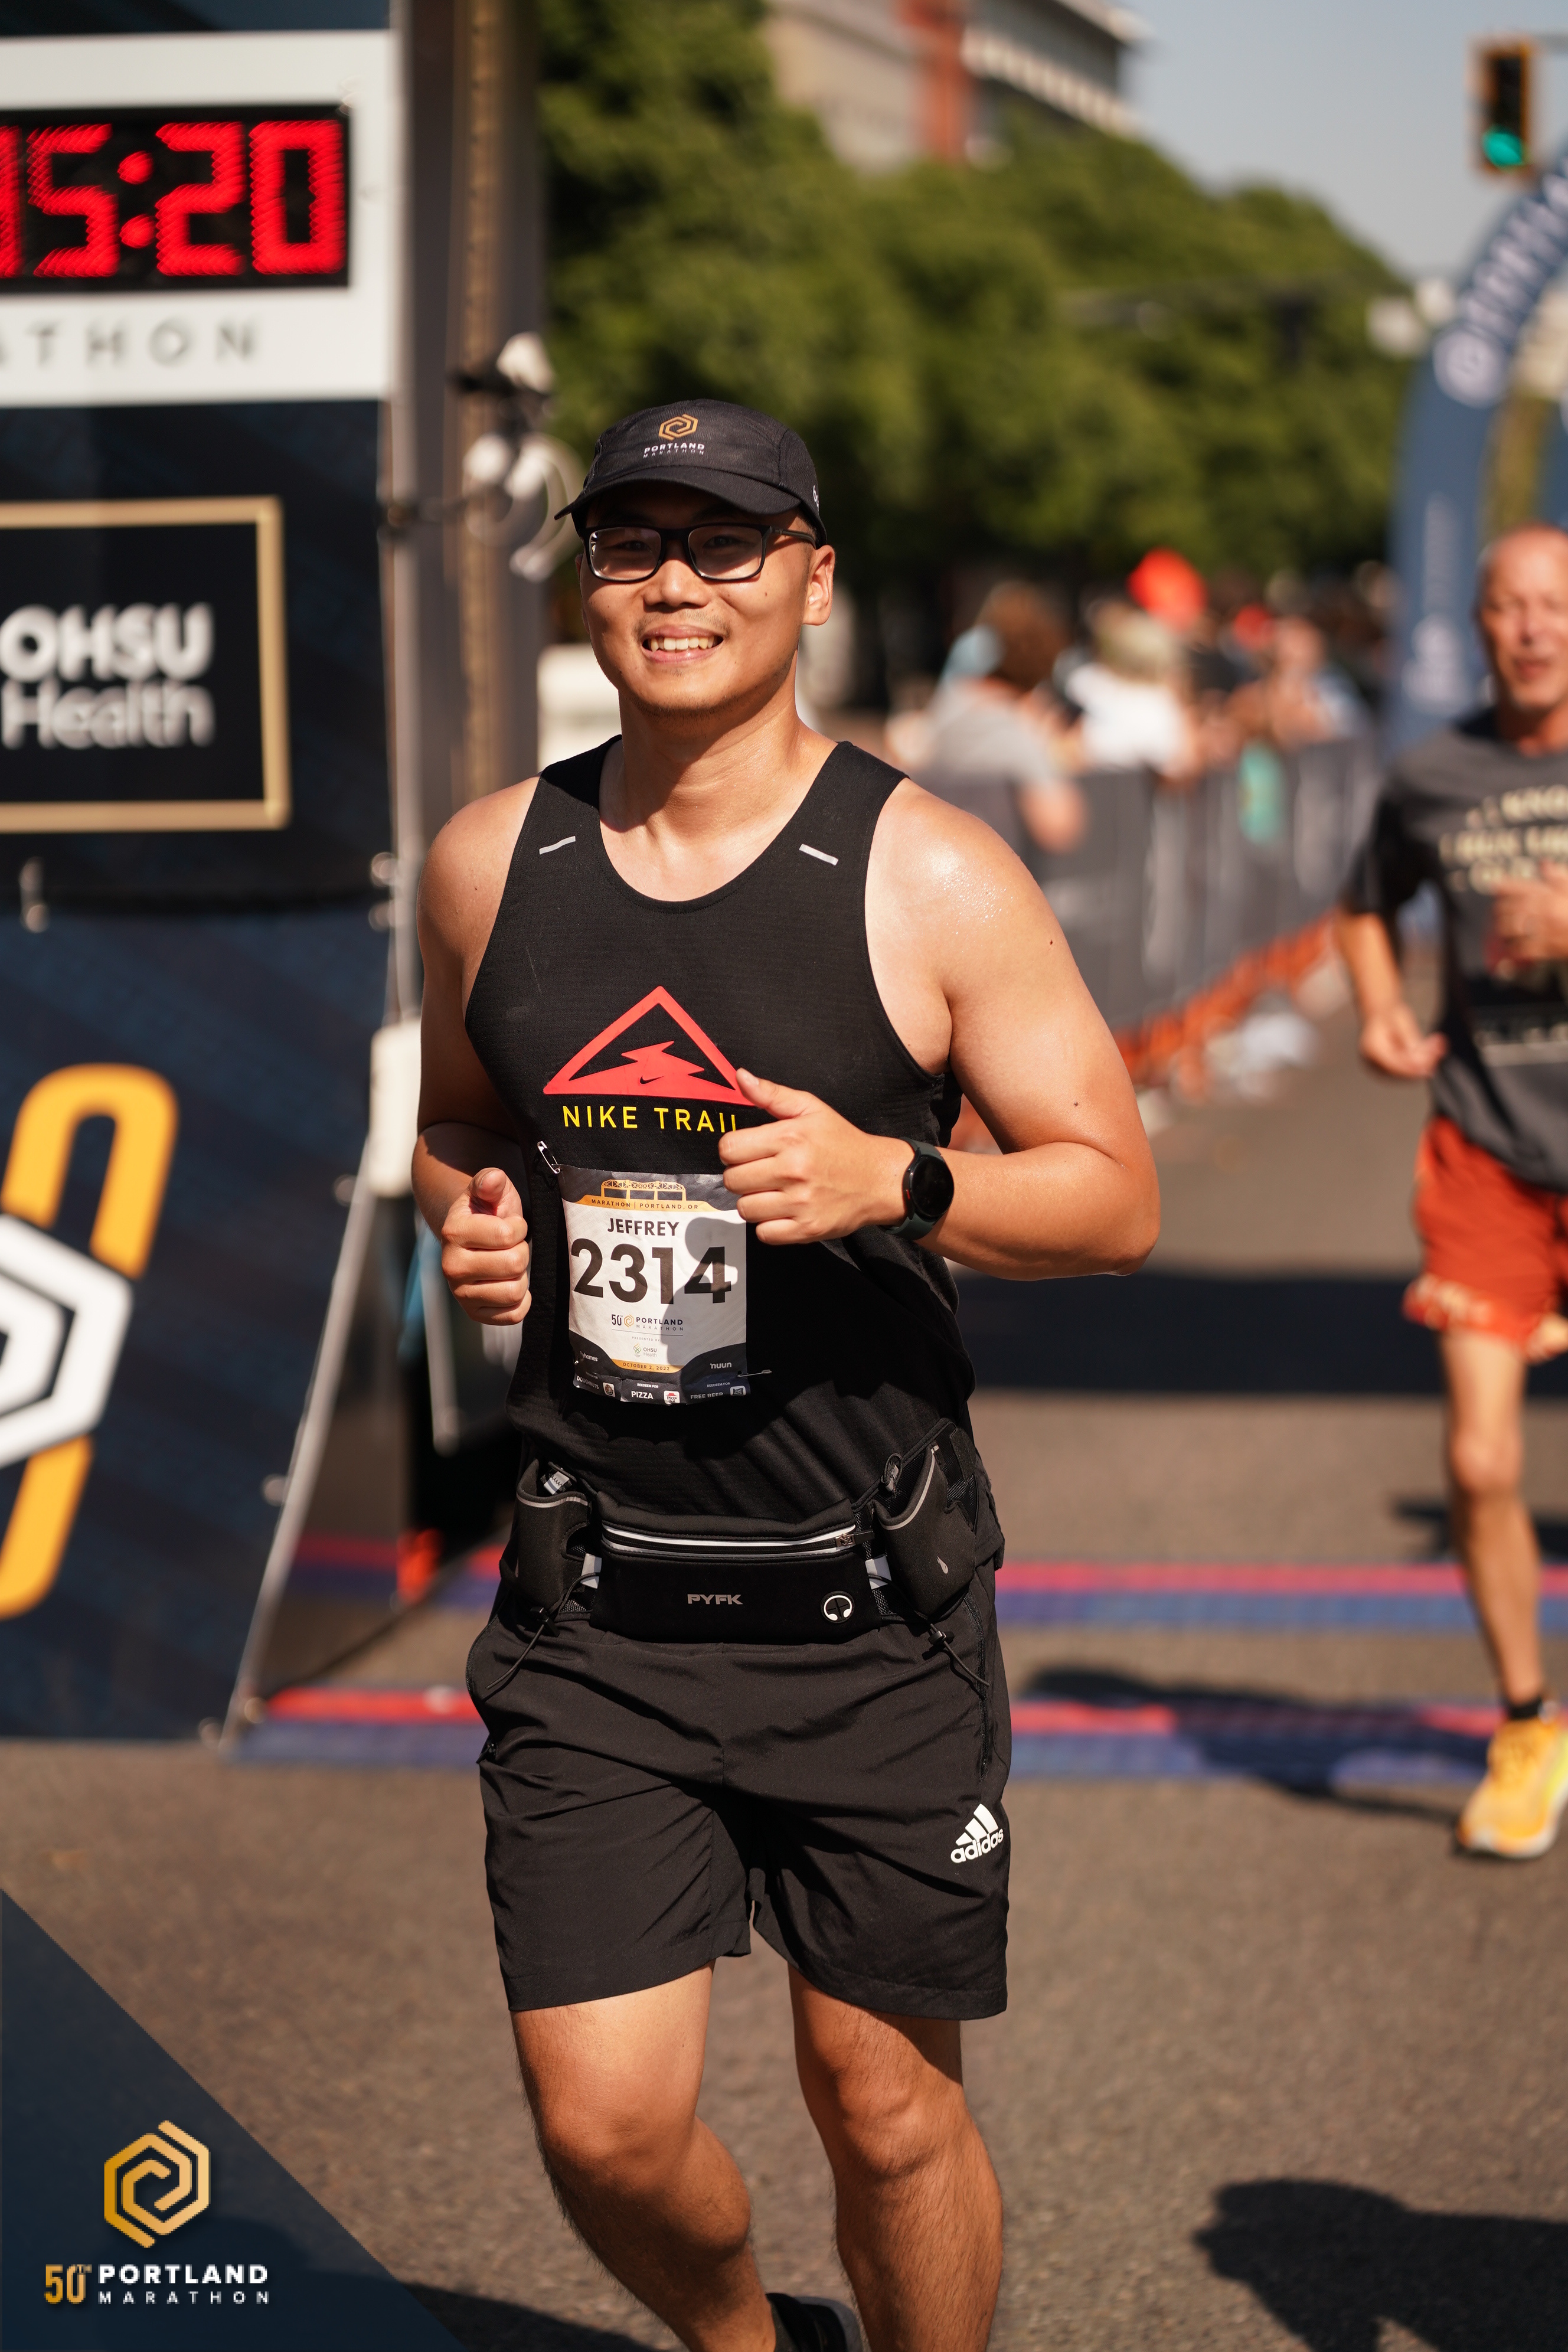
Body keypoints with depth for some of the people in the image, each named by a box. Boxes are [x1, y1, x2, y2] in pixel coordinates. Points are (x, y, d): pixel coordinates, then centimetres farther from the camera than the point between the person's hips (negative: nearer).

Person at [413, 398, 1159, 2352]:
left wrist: (894, 1182, -21)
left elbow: (1116, 1197, -3)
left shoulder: (930, 882, -6)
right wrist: (463, 1216, -2)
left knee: (884, 2110, 7)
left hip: (867, 1601, -2)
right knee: (602, 2128, -2)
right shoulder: (489, 866, 4)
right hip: (596, 1603, 2)